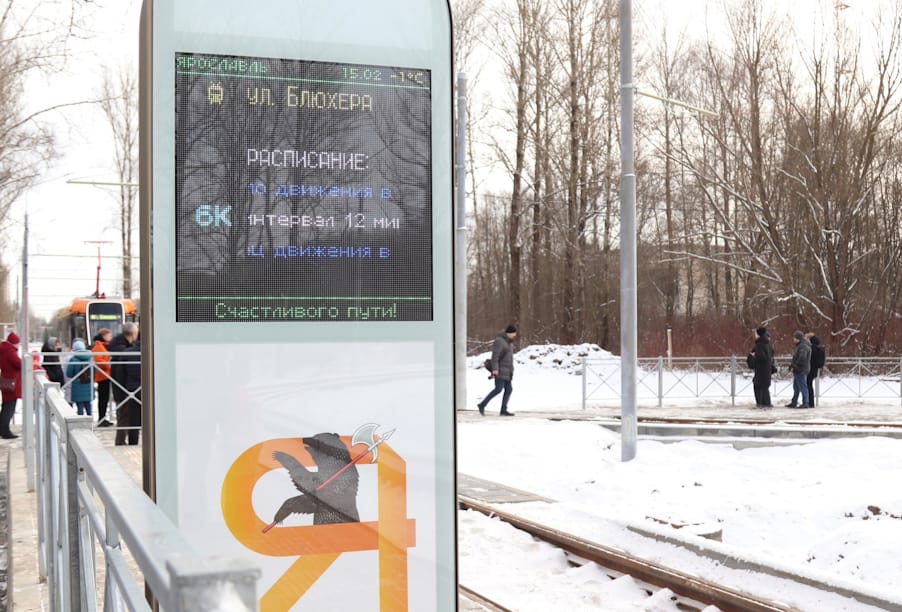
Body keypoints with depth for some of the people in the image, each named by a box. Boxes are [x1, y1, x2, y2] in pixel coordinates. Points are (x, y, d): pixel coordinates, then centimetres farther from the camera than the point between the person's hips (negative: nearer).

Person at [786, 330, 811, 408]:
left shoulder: (803, 346, -17)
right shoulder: (799, 346, 18)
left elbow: (802, 358, -27)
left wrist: (794, 364, -16)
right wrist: (792, 364, 10)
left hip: (801, 370, -11)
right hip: (798, 370, 11)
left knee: (803, 387, -7)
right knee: (796, 387, 16)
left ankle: (805, 403, -4)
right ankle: (794, 403, 24)